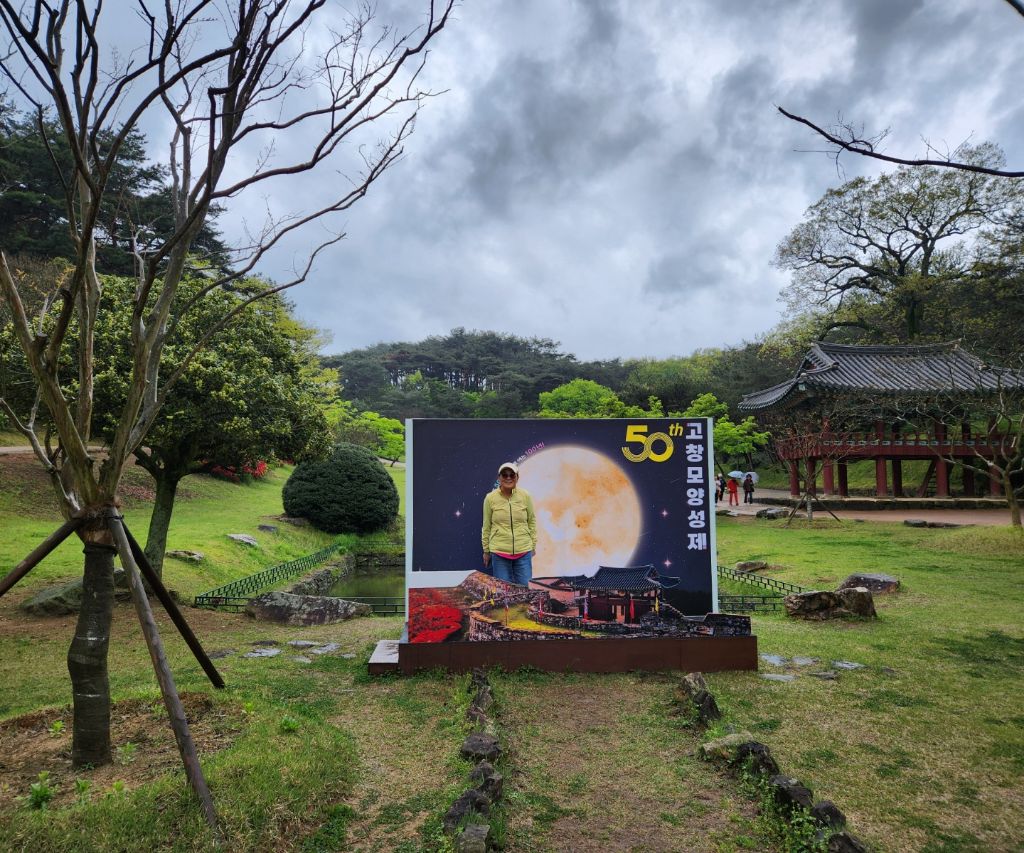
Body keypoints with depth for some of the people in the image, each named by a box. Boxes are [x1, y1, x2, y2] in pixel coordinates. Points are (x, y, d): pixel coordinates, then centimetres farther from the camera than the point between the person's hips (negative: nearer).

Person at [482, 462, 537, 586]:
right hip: (499, 552, -1)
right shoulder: (490, 498, -4)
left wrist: (533, 545, 9)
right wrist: (486, 551, 8)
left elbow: (532, 521, 8)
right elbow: (486, 526, 4)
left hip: (523, 551, 1)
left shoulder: (525, 496, -2)